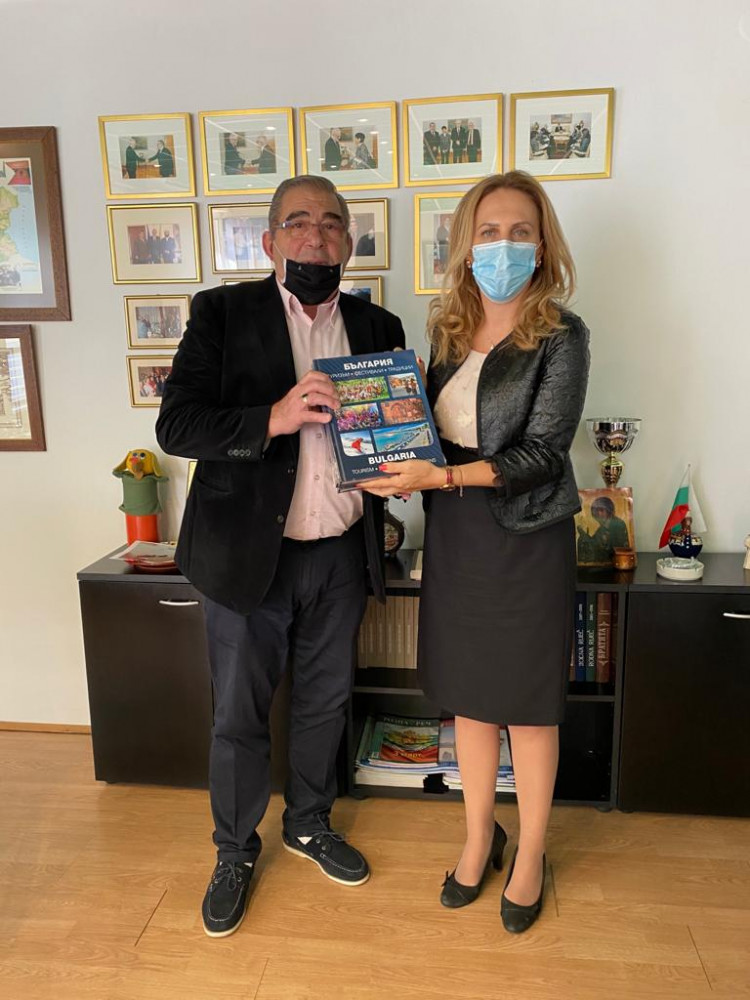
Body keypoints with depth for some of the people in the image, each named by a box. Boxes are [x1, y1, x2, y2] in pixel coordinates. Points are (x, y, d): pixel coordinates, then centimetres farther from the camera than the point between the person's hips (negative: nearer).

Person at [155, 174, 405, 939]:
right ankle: (235, 851, 36)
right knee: (239, 714, 11)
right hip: (249, 552, -3)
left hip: (341, 554, 4)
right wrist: (273, 418, -28)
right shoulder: (222, 312, -4)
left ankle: (309, 824, 44)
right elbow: (176, 424, -13)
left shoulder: (376, 327, 7)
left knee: (325, 701, 19)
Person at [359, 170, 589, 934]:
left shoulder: (560, 336, -9)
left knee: (526, 706, 9)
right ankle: (478, 837, 38)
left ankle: (530, 855, 33)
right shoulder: (450, 331, 6)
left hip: (525, 538, -4)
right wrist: (402, 464, -5)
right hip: (453, 536, 5)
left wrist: (441, 476, -24)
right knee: (468, 697, 16)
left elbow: (542, 452, -15)